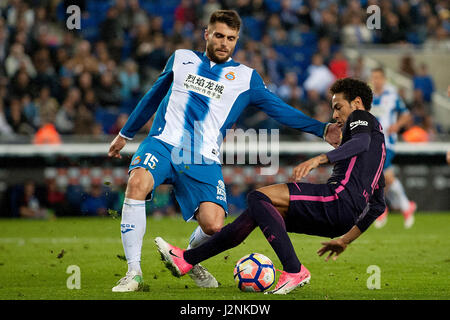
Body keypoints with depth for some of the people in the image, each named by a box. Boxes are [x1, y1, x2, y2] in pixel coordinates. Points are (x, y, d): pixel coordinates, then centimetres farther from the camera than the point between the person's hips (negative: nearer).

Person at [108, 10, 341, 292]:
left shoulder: (246, 78, 13)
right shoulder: (181, 59, 16)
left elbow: (280, 110, 10)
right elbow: (154, 97, 28)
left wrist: (321, 129, -1)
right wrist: (125, 134, 34)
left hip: (204, 161, 0)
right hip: (164, 142, 0)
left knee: (214, 225, -19)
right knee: (138, 183, -32)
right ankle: (134, 271, -25)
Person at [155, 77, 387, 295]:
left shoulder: (360, 117, 8)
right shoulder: (377, 135, 35)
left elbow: (361, 142, -19)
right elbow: (377, 205, 34)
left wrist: (319, 159, -29)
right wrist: (346, 240, 36)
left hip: (340, 197, -10)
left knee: (258, 197, -17)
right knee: (257, 212, 13)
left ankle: (294, 271, -26)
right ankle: (186, 260, 12)